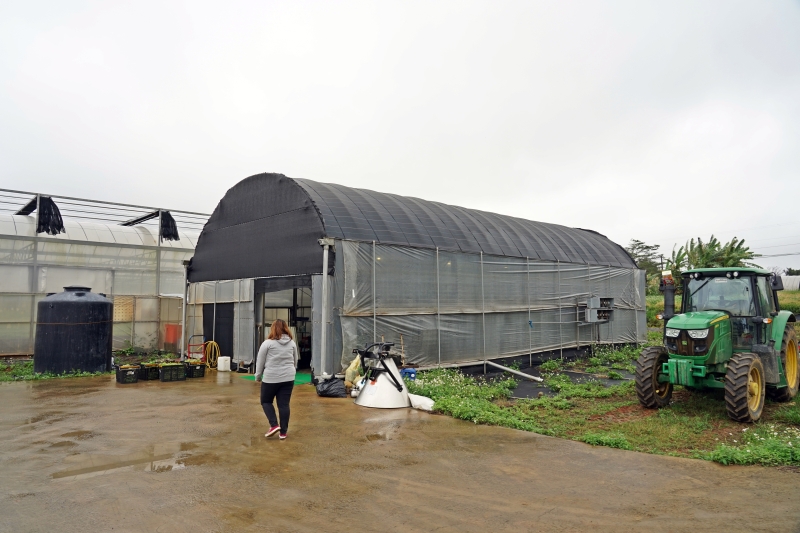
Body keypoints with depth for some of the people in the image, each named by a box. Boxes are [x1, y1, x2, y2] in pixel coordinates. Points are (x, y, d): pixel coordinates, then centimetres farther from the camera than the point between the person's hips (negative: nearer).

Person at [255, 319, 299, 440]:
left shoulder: (268, 343, -6)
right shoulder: (292, 343, 7)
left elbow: (260, 362, -1)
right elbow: (295, 361, 14)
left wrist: (258, 376, 10)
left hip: (271, 378, -4)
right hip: (288, 378, 4)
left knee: (266, 401, 14)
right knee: (284, 404, 7)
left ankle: (274, 425, 0)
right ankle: (283, 432, 9)